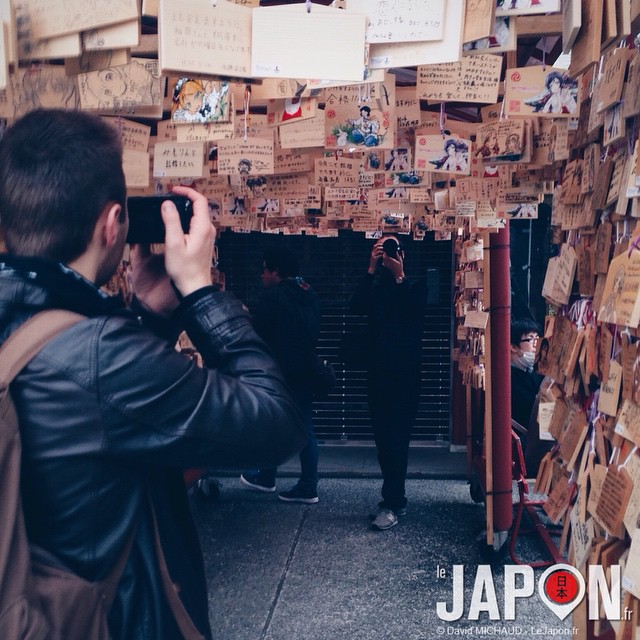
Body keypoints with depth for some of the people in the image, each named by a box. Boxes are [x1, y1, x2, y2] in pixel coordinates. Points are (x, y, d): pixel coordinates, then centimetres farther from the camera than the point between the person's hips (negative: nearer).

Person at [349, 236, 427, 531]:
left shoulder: (415, 287, 4)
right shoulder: (373, 287, 12)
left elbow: (413, 316, -16)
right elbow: (356, 306, -10)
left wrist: (399, 277, -17)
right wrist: (371, 270, -15)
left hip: (405, 373, -4)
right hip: (378, 372, 4)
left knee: (396, 438, -9)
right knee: (383, 437, 9)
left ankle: (392, 503, -5)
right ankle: (395, 498, 20)